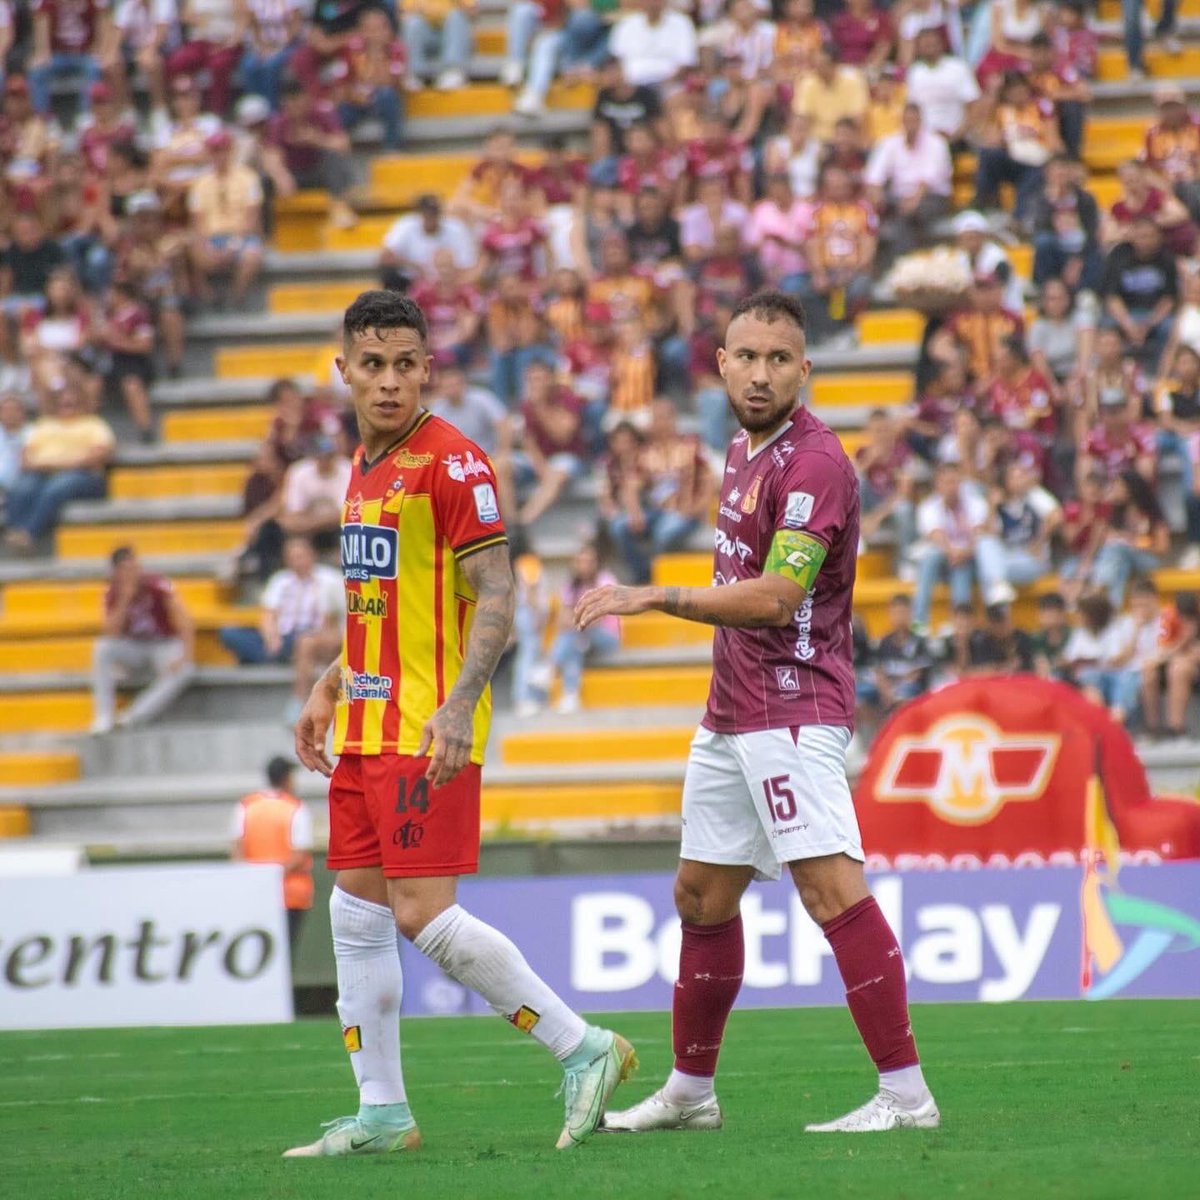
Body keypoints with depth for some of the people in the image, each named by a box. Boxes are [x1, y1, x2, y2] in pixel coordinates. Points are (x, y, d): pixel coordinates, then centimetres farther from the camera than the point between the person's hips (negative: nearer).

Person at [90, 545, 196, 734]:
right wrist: (124, 600, -28)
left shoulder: (156, 585, -17)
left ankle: (133, 718, -37)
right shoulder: (113, 593, -8)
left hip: (164, 646, -3)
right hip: (133, 649, 3)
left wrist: (186, 656, -34)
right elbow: (111, 635, -19)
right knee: (102, 648, -26)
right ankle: (103, 717, -26)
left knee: (183, 671, -35)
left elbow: (184, 622, -22)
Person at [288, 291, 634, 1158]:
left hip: (428, 729, -9)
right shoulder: (366, 464, 14)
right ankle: (382, 1113, 15)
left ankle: (584, 1051, -3)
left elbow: (495, 597, -16)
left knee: (424, 912, -13)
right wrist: (330, 690, 22)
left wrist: (458, 706, -26)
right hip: (367, 723, 9)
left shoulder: (451, 460, -12)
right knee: (357, 909, 8)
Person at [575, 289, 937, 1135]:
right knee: (702, 893, 16)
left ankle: (905, 1094, -21)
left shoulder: (814, 460, -15)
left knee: (831, 886, -19)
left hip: (794, 710, -10)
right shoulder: (744, 451, 15)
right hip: (733, 714, 10)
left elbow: (775, 594, -24)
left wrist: (654, 599, -25)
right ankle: (691, 1091, 29)